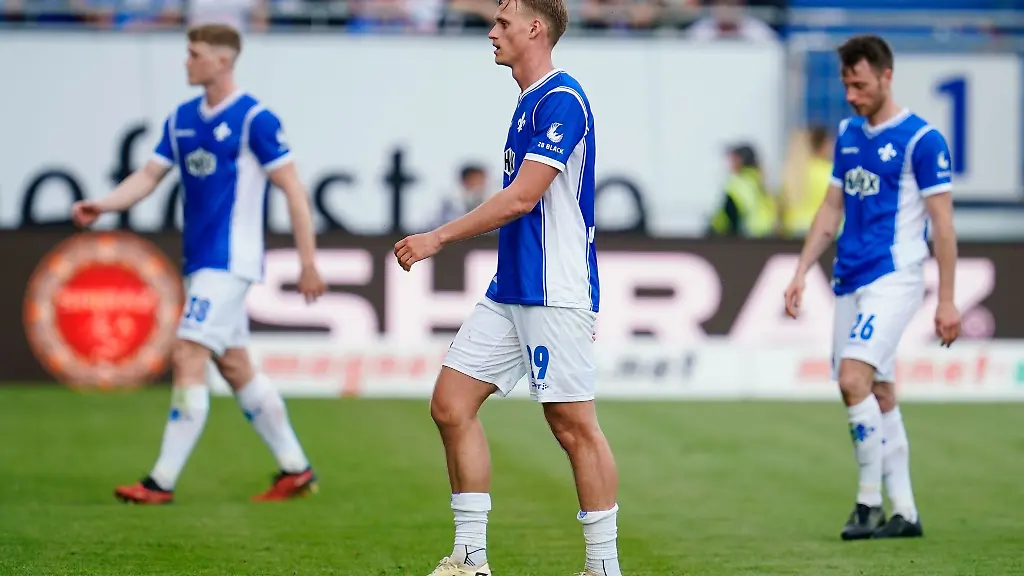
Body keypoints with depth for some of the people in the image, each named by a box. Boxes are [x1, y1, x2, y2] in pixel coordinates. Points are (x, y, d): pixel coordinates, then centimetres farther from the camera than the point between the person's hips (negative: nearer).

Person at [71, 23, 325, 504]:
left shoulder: (254, 119, -11)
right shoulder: (181, 119, 11)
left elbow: (293, 189, -10)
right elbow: (149, 175, 7)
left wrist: (308, 264, -12)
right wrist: (103, 205, -12)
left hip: (228, 261, -8)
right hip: (200, 261, 8)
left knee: (187, 358, -13)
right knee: (234, 367, 11)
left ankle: (162, 482, -12)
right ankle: (295, 469, 20)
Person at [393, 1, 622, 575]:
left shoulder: (562, 101, -14)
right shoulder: (532, 102, 17)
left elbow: (521, 199, -19)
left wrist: (438, 238, -15)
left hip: (554, 297, -10)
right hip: (510, 291, 10)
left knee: (574, 424, -5)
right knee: (452, 404, 4)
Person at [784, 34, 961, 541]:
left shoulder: (921, 139, -8)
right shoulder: (848, 134, 13)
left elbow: (942, 223, -8)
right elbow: (831, 209, 20)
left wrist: (947, 300, -10)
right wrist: (802, 271, 12)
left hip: (894, 277, -7)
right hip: (851, 280, 7)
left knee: (854, 379, -20)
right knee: (879, 395, 8)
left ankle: (870, 501, -11)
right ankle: (904, 513, 13)